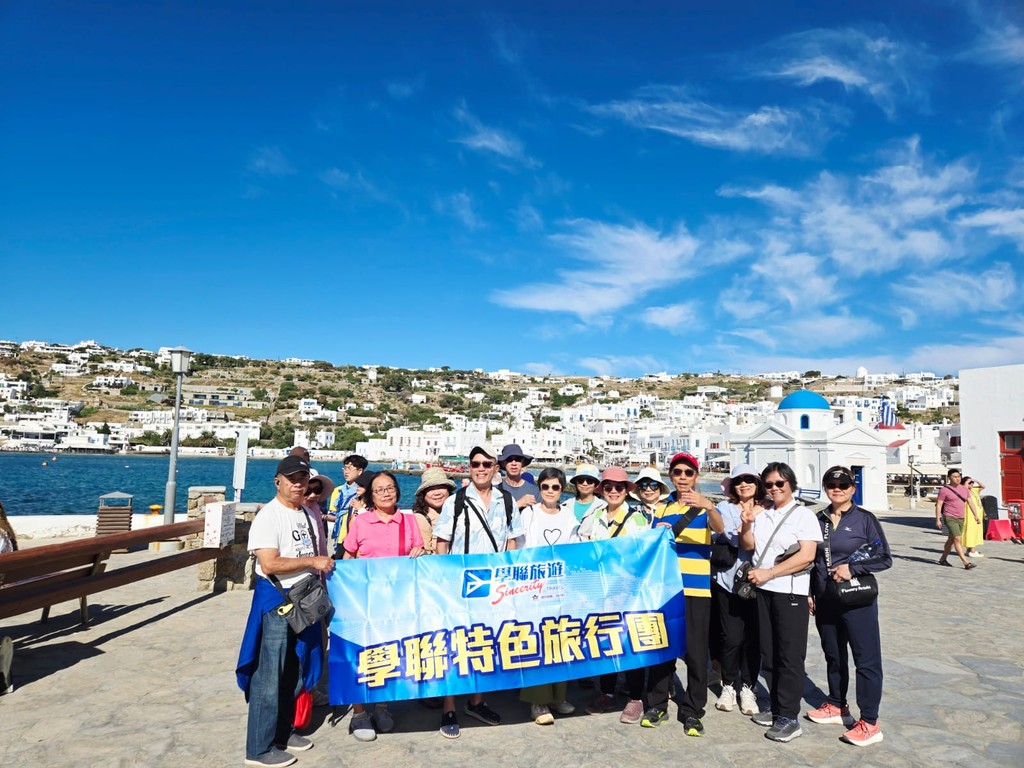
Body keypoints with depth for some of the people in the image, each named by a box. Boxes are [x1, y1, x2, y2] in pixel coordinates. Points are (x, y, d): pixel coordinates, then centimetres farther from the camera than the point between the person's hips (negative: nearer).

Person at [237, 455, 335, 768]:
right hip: (276, 600, -7)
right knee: (270, 675, 1)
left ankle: (282, 731, 33)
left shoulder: (312, 514, 8)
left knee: (296, 672, 17)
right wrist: (311, 561, -20)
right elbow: (269, 564, -23)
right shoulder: (268, 516, -15)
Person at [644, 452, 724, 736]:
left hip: (696, 589, -3)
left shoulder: (704, 506, 1)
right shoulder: (661, 508, 10)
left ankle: (692, 711, 13)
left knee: (695, 652, 2)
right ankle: (658, 704, 21)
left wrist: (708, 506, -42)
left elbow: (719, 528, -21)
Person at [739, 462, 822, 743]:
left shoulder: (803, 514, -6)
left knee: (790, 656, 1)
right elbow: (748, 545, 12)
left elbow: (807, 556, -15)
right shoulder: (760, 514, 10)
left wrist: (768, 573, -18)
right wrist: (746, 525, -8)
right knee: (768, 653, 13)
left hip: (790, 592, -6)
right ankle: (777, 708, 25)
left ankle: (789, 717, 8)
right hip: (763, 591, 6)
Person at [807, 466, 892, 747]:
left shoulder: (865, 519, -6)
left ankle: (869, 723, 9)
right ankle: (836, 706, 33)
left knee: (866, 659, 0)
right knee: (833, 656, 17)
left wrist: (852, 568, -19)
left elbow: (885, 558, -8)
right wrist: (809, 593, 10)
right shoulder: (819, 520, 6)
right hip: (825, 600, 5)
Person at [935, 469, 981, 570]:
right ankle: (966, 563, -18)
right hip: (950, 518, -7)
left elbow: (970, 502, 12)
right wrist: (937, 519, -14)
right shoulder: (944, 490, -9)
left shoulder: (964, 489, 9)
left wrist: (977, 515, 4)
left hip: (960, 518, 7)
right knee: (958, 539, -14)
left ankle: (943, 559, 27)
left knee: (951, 540, 15)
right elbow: (938, 505, -9)